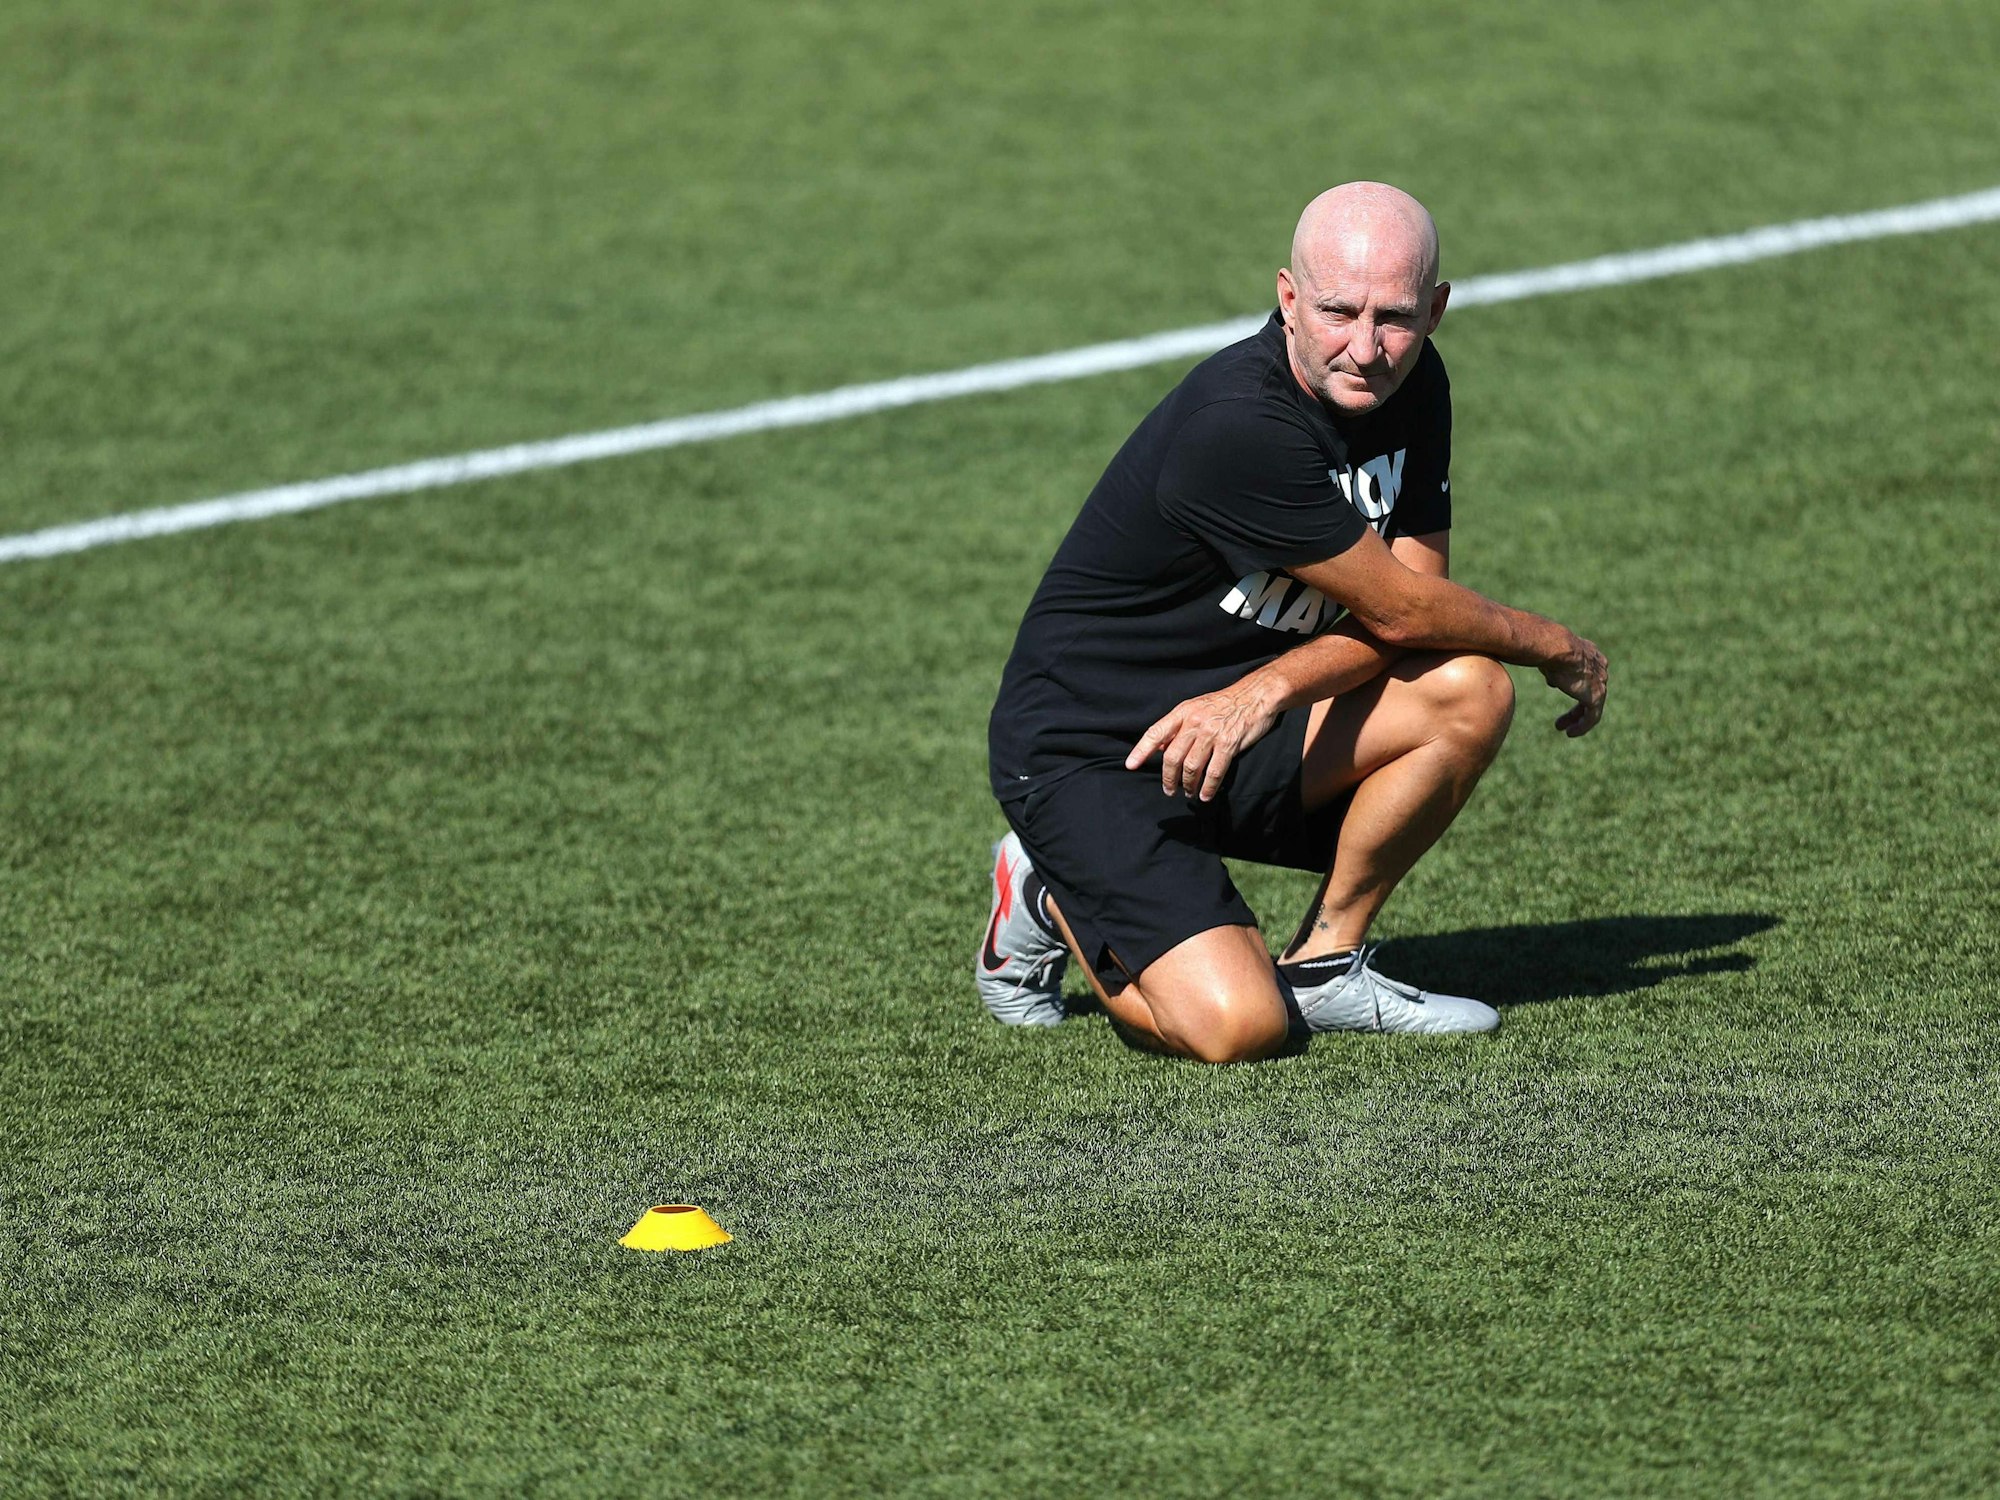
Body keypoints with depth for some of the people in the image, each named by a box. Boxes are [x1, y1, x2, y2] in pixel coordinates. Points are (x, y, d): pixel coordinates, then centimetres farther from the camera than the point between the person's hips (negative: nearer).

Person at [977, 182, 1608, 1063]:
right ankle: (1055, 901, 8)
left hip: (1240, 727, 7)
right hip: (1084, 753, -7)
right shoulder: (1237, 427, -29)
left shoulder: (1411, 387, -3)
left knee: (1468, 692, -16)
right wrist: (1557, 646, -4)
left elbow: (1415, 602, -5)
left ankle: (1323, 964, 3)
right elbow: (1401, 610, -20)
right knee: (1236, 1027, -25)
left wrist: (1266, 690, -23)